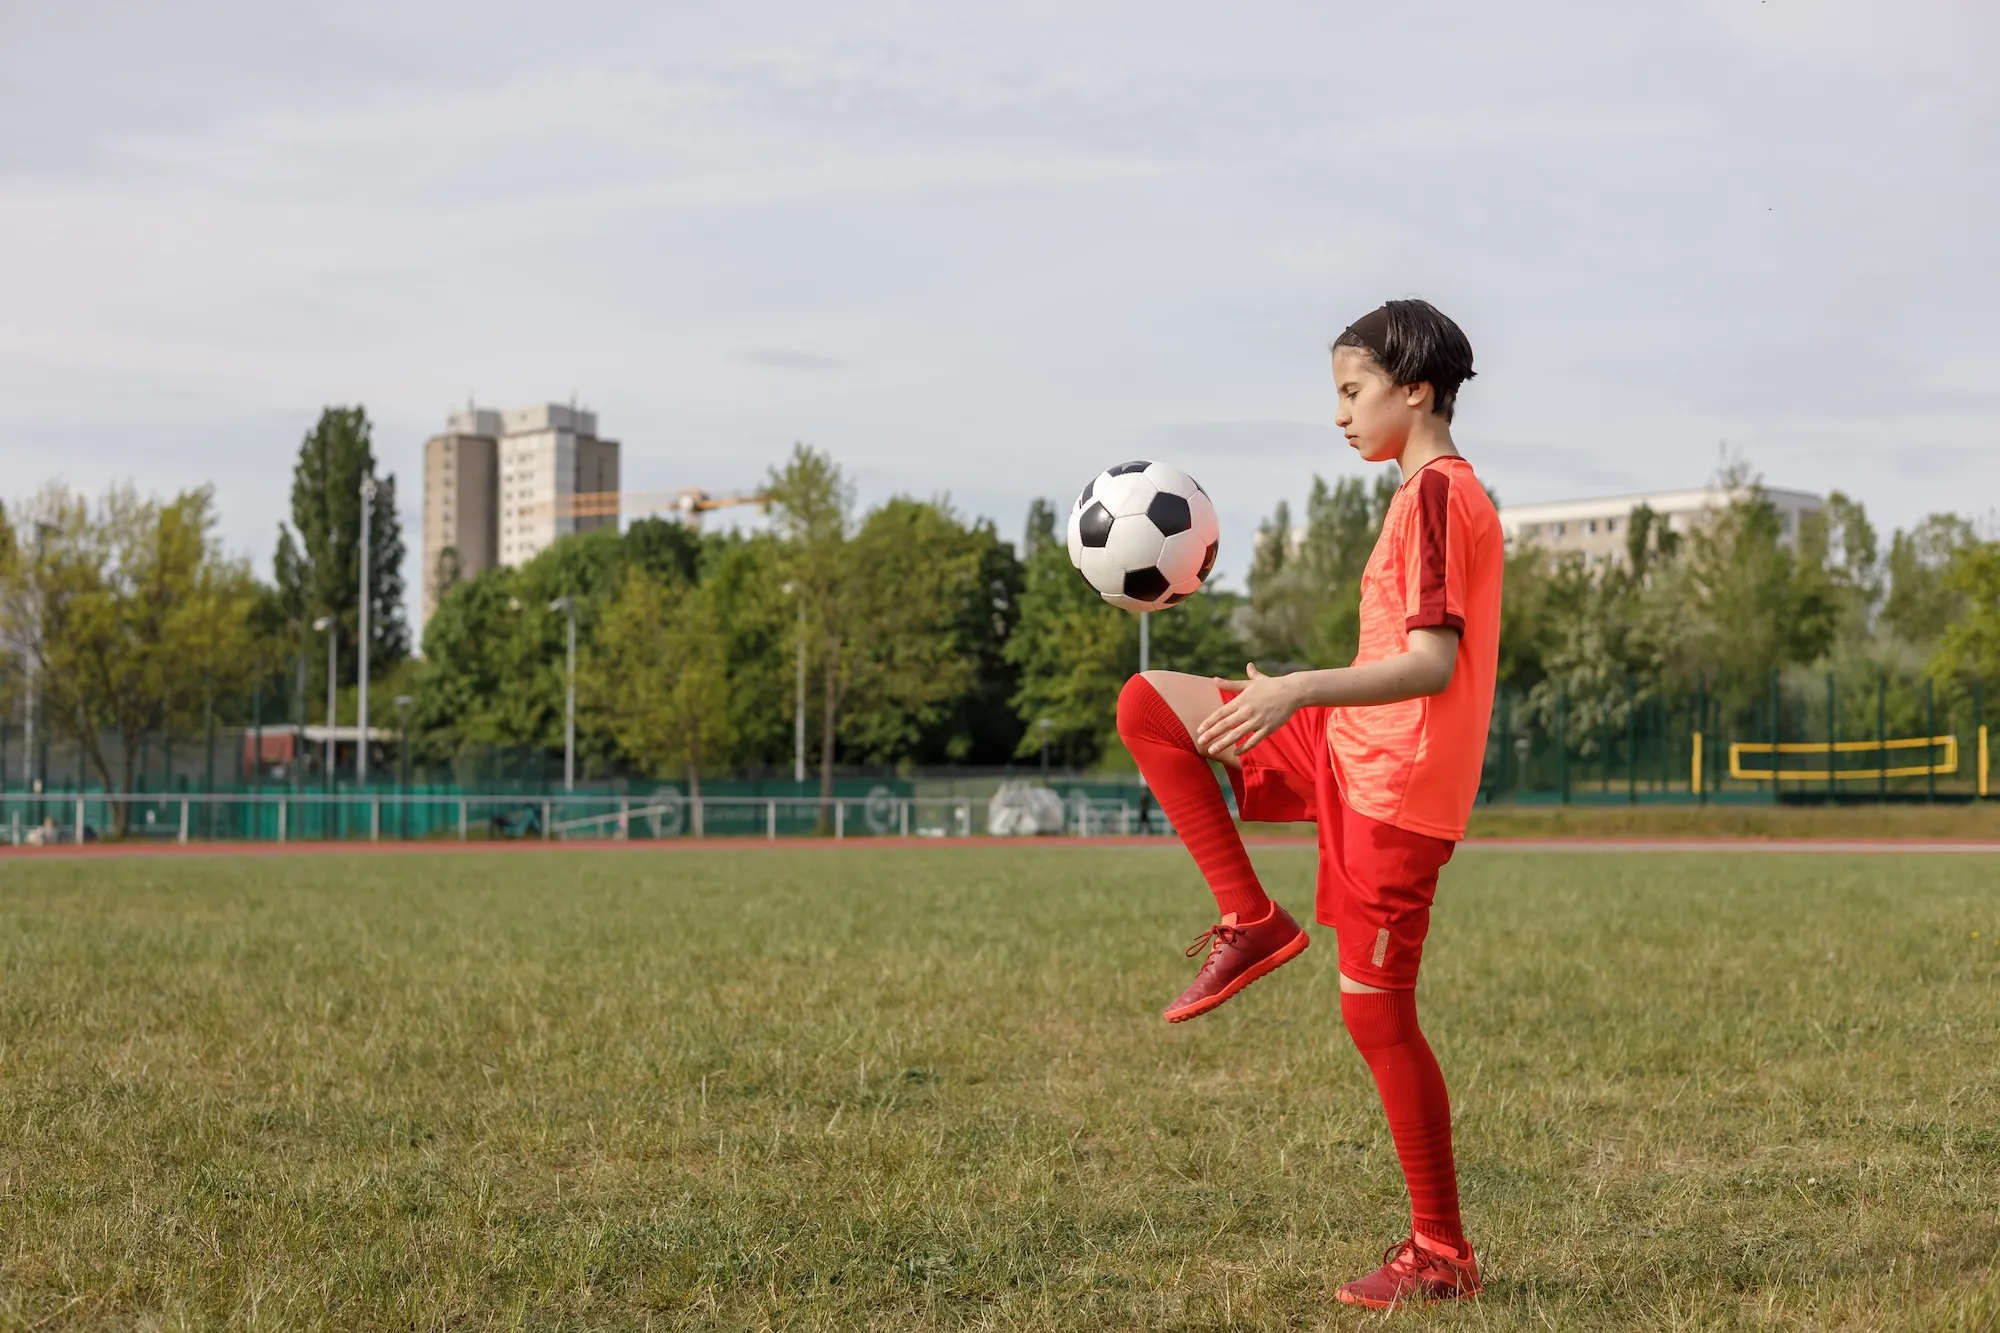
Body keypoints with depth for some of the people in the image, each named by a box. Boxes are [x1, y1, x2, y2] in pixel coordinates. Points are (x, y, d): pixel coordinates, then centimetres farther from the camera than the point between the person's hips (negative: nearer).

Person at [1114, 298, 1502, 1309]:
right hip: (1346, 754, 10)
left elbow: (1430, 662, -24)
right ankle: (1251, 921, 1)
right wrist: (1291, 698, 29)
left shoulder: (1435, 493, -15)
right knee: (1148, 705, 1)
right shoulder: (1444, 493, 16)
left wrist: (1300, 689, -35)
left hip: (1393, 785, -10)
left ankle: (1441, 1255, 9)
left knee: (1377, 1012, -3)